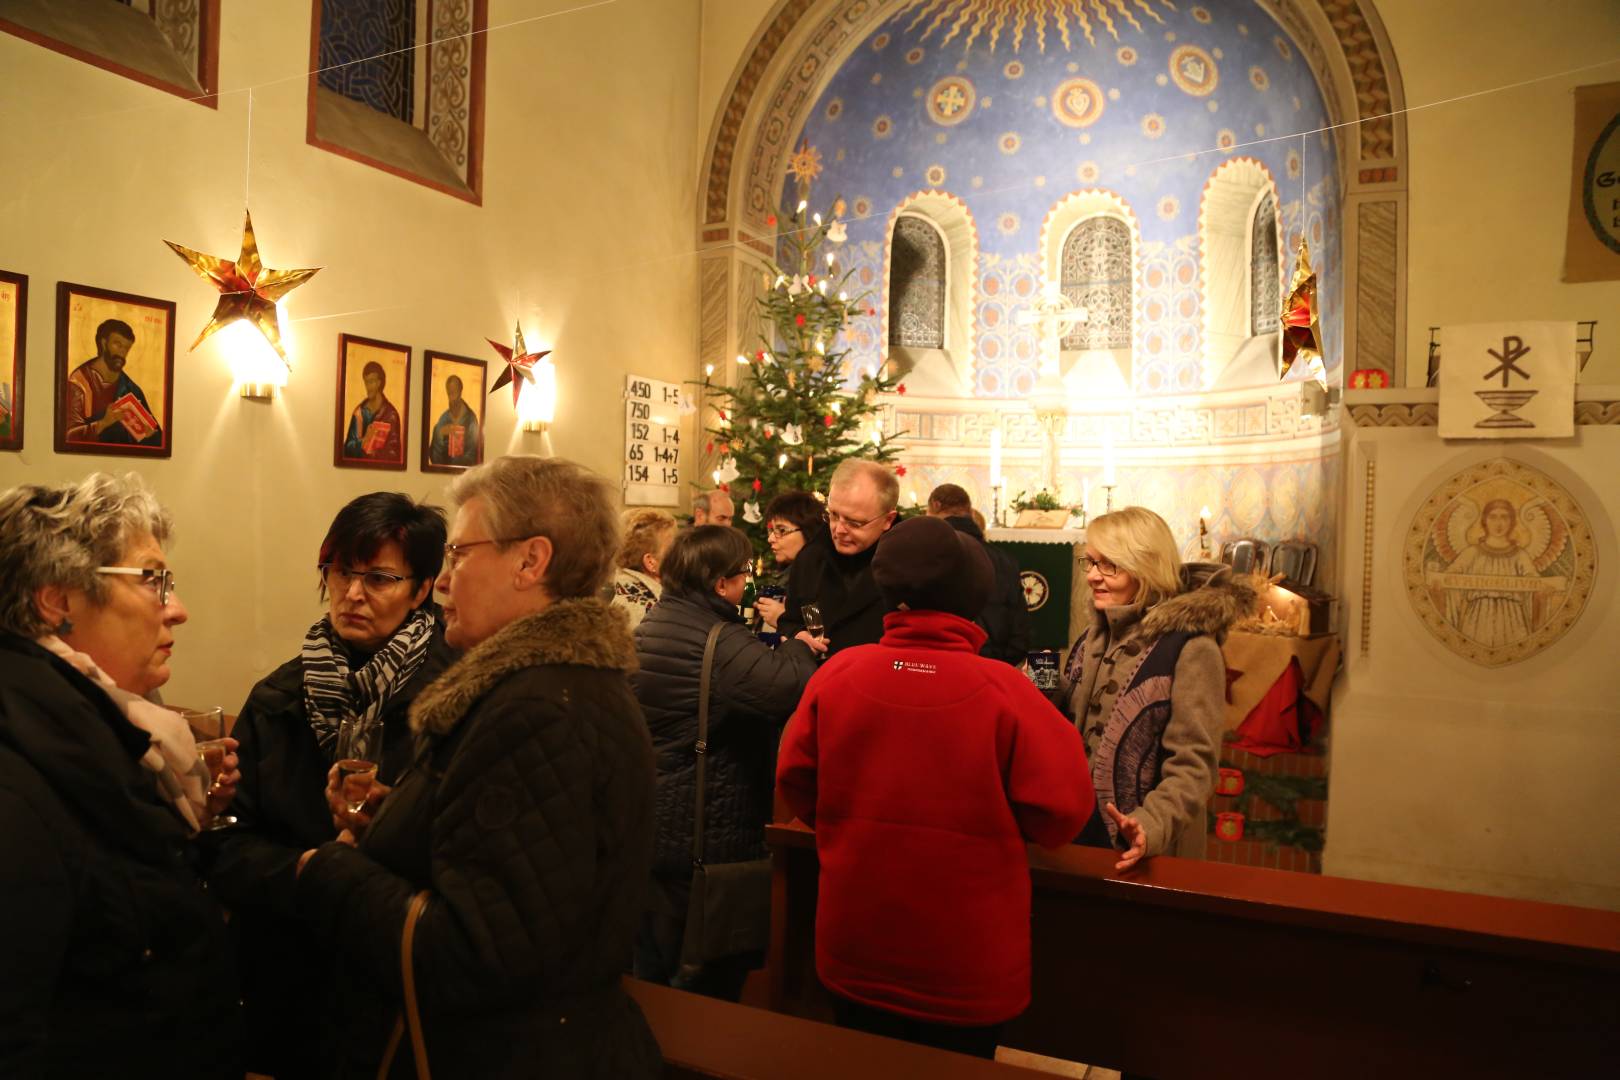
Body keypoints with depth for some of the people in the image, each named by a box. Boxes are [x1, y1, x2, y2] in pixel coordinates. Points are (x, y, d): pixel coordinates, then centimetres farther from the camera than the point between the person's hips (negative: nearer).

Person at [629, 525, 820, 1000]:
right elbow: (791, 689, -37)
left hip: (646, 830, 9)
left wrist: (776, 643, 5)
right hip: (705, 839, -8)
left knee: (651, 966, 23)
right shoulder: (721, 643, -24)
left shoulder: (648, 626, 5)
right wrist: (799, 649, -17)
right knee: (709, 980, 10)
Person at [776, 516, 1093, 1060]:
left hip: (856, 951, 2)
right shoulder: (1004, 689, -19)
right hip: (966, 963, -2)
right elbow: (1061, 811, -13)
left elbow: (795, 781, -1)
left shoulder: (837, 673, -11)